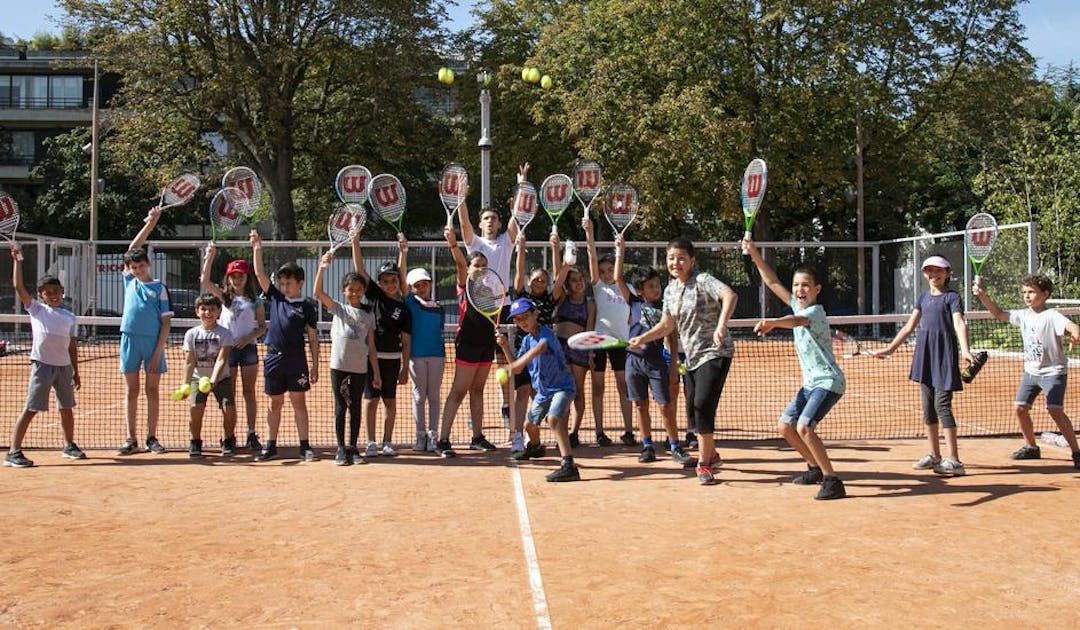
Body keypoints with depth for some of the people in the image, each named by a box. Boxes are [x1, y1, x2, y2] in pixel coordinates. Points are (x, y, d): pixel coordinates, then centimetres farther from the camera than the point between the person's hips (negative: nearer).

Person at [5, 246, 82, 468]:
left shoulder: (70, 317, 13)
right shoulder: (36, 309, 4)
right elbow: (18, 287, -6)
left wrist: (75, 372, 13)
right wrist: (17, 262, -5)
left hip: (64, 366, 4)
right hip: (42, 365, -4)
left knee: (66, 409, 14)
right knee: (30, 410, -6)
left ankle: (69, 445, 30)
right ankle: (13, 452, -2)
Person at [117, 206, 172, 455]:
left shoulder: (159, 288, 3)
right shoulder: (129, 281, 11)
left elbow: (166, 322, 0)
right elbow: (132, 249, 8)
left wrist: (158, 351, -9)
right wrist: (150, 223, 2)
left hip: (153, 341, -2)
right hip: (129, 339, 2)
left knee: (153, 390, 3)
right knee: (131, 391, 5)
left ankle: (152, 438, 10)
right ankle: (131, 439, 10)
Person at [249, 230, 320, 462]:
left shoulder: (307, 307, 0)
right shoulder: (275, 298, 8)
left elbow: (313, 339, 1)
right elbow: (260, 274, 4)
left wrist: (315, 366, -3)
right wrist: (257, 248, -4)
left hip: (296, 360, -3)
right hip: (274, 358, 3)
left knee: (299, 402, 1)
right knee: (275, 403, 10)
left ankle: (305, 446, 5)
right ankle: (270, 446, 17)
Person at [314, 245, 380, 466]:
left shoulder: (368, 316, 10)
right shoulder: (338, 309, 5)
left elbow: (371, 347, 9)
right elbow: (318, 293, -10)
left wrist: (376, 373, 5)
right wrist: (323, 268, -20)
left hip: (360, 368, 2)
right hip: (339, 365, -2)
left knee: (356, 408, 7)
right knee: (340, 407, 3)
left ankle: (353, 448, 16)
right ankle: (341, 449, 9)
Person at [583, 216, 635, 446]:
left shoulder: (625, 288, 13)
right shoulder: (598, 287, 5)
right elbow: (592, 258, -8)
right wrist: (589, 232, -18)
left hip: (620, 340, 2)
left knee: (624, 386, 0)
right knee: (598, 387, 2)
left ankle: (628, 431, 2)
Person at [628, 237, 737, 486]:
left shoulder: (702, 281, -15)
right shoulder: (670, 290, 8)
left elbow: (730, 295, -33)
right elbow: (667, 325, 16)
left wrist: (721, 326, -46)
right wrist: (642, 338, 3)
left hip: (714, 354, -8)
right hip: (692, 357, 8)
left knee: (703, 405, -17)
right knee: (694, 409, 13)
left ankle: (704, 464, -5)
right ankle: (710, 455, 34)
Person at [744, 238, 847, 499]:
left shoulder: (815, 312, -18)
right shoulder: (797, 305, 6)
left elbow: (797, 321, -42)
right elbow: (773, 283, 12)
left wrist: (772, 322, -61)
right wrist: (755, 255, 5)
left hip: (828, 381, -9)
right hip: (811, 383, 10)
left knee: (804, 427, -25)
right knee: (786, 426, 12)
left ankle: (832, 481, -18)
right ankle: (816, 468, 29)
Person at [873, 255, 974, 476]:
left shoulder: (951, 297, -4)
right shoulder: (924, 297, 15)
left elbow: (959, 324, -19)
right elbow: (909, 327, 20)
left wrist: (965, 350, -34)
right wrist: (890, 348, 18)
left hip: (944, 354, -7)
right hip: (925, 354, 7)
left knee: (942, 404, -12)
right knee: (928, 407, 10)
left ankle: (954, 461, -11)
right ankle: (934, 456, 21)